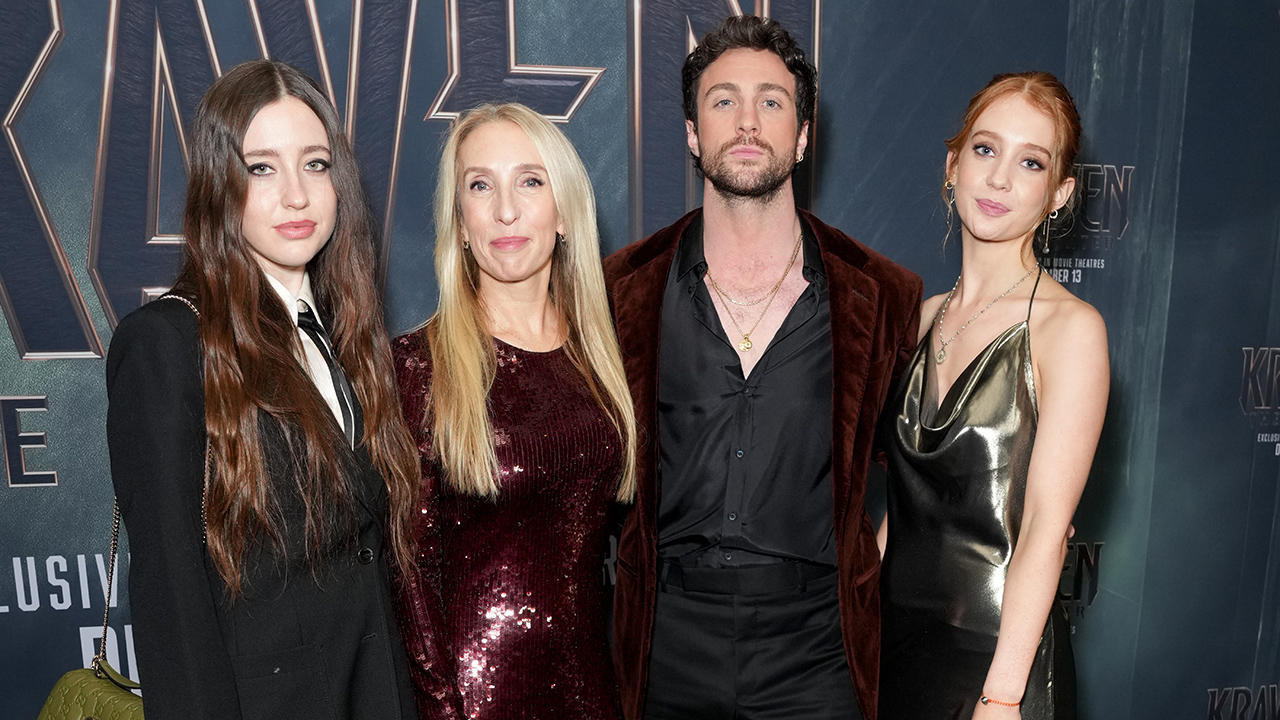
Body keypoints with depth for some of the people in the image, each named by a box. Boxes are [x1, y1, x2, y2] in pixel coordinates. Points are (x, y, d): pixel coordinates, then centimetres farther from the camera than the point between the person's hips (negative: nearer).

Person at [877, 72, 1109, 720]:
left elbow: (1045, 530, -16)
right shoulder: (926, 314, 4)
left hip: (1000, 652, -5)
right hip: (896, 638, 5)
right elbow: (906, 500, 8)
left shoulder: (1070, 326, -12)